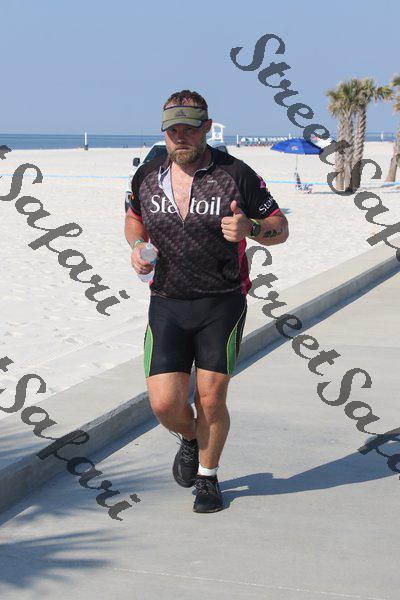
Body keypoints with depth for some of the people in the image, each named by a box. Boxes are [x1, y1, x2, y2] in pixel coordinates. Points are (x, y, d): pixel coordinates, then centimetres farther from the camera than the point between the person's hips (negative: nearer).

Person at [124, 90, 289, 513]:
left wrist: (249, 228, -22)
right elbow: (134, 219, 23)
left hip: (222, 304, -2)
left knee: (211, 399, -1)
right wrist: (136, 246, 1)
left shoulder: (236, 175, -7)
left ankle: (208, 478, 26)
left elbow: (280, 228, 0)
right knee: (165, 403, -7)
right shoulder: (147, 176, 3)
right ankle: (189, 440, 30)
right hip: (167, 305, 2)